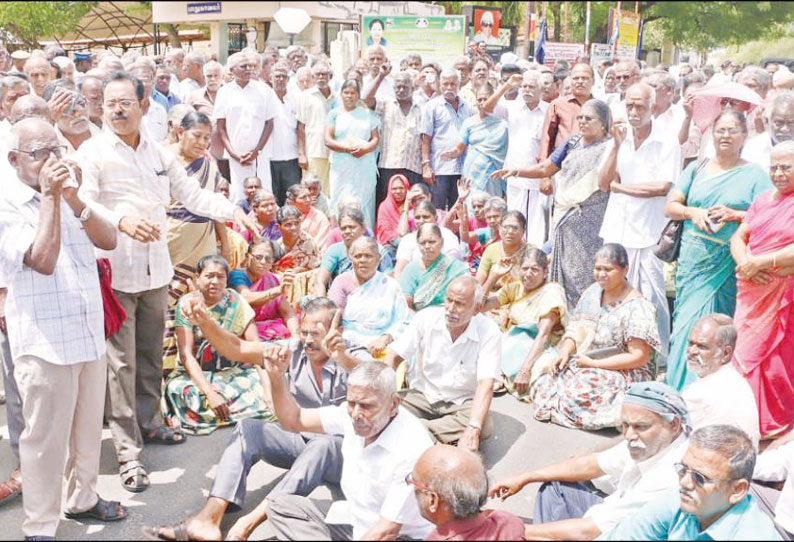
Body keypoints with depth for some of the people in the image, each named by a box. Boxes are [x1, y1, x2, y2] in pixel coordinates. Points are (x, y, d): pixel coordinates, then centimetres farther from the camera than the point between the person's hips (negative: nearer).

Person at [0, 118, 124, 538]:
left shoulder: (66, 195, 12)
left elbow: (109, 241, 3)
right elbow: (43, 260, -22)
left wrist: (73, 200, -11)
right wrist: (49, 196, -18)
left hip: (90, 334, 7)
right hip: (44, 342, -6)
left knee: (88, 428, 18)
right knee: (45, 438, 2)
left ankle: (82, 497, 36)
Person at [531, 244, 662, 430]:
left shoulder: (637, 308, -15)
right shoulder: (593, 292, 7)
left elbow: (640, 357, -18)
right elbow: (576, 328, 14)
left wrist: (593, 364, -18)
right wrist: (565, 352, -7)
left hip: (626, 372, -7)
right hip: (584, 364, 7)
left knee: (579, 393, -33)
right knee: (544, 385, -17)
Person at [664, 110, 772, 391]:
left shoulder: (755, 174, 4)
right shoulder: (697, 168, 13)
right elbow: (670, 206, 9)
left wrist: (735, 215, -16)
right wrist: (693, 212, -9)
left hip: (728, 261, -2)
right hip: (693, 258, 3)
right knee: (687, 320, 1)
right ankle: (680, 391, 12)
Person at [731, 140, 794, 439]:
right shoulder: (761, 200, 16)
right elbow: (738, 237, 12)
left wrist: (759, 263, -16)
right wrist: (744, 263, -8)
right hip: (750, 291, 6)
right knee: (745, 353, 7)